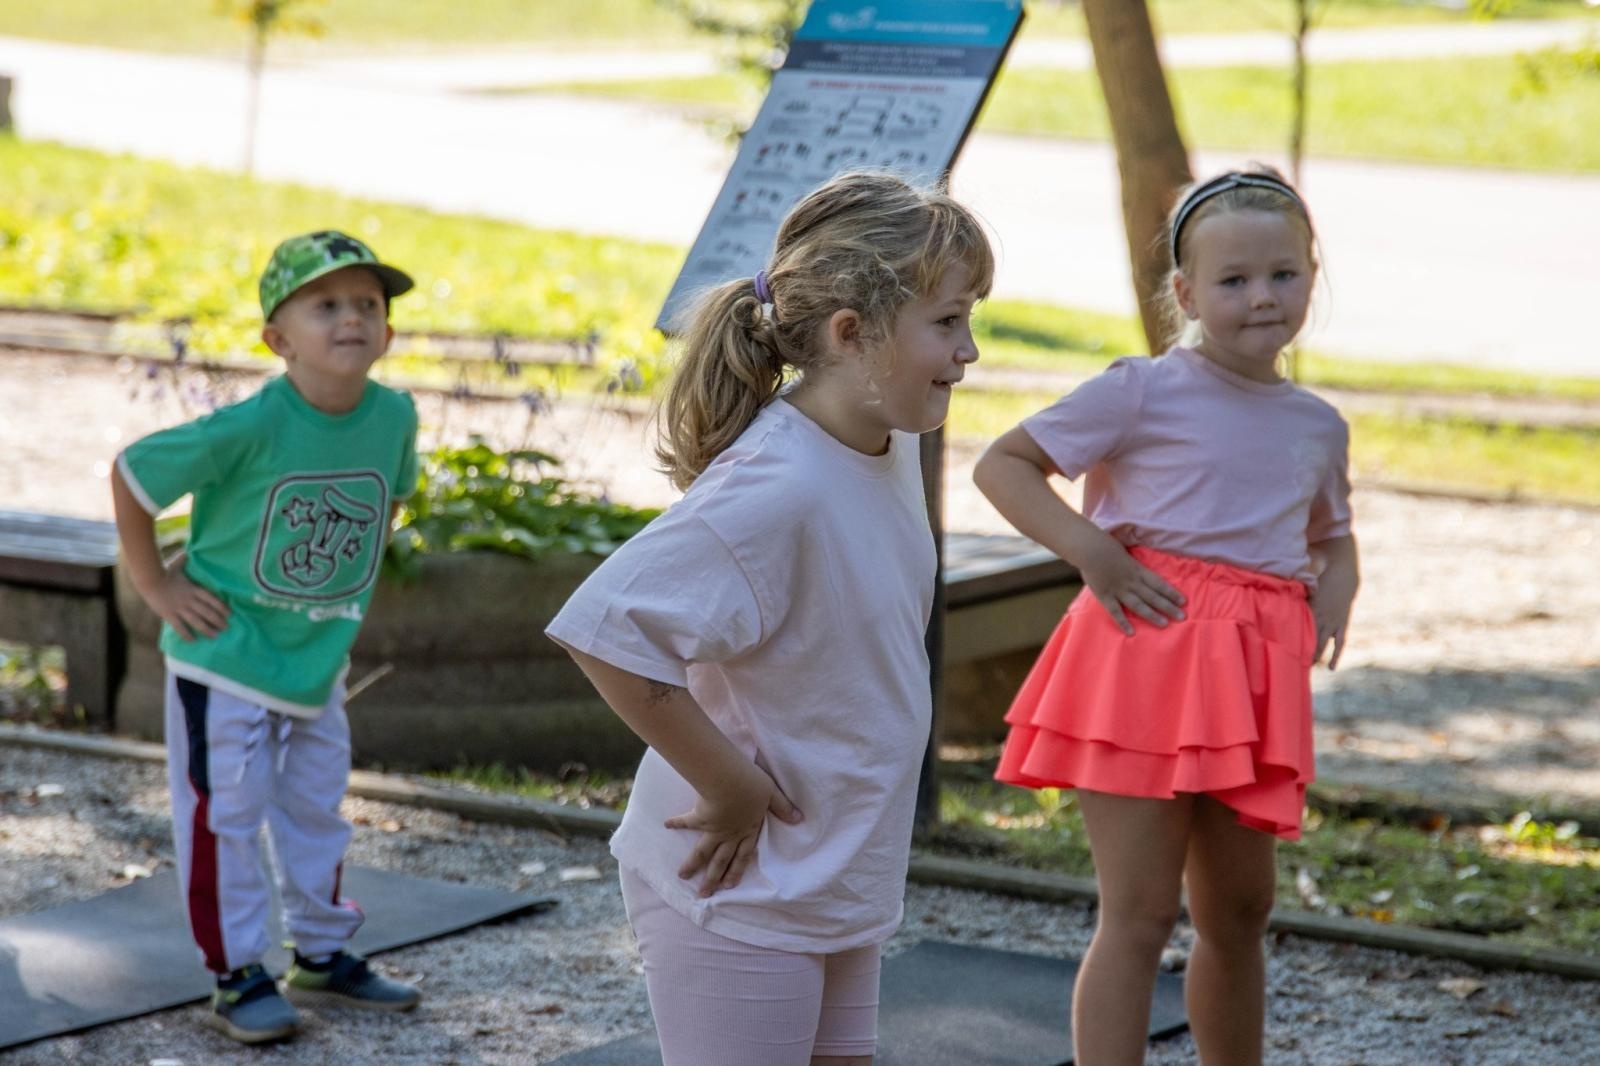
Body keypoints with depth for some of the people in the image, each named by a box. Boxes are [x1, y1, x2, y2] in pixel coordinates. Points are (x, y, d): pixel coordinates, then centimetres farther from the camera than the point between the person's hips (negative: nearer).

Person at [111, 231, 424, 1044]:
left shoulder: (395, 417, -9)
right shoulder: (250, 429, -25)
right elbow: (130, 474, -14)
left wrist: (353, 587, 9)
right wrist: (155, 584, -11)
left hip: (322, 661, 6)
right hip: (225, 655, -6)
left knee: (317, 811, 18)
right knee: (224, 818, 1)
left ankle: (323, 957, 32)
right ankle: (237, 978, 12)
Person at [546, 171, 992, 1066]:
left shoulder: (889, 449, 1)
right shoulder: (774, 490, -27)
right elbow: (606, 631, -34)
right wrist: (730, 785, -25)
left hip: (839, 882, 9)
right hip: (741, 891, -9)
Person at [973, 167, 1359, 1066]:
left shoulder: (1319, 427, 12)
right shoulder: (1143, 394, -6)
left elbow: (1333, 535, 30)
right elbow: (1002, 464, -3)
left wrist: (1336, 589, 7)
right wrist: (1090, 549, -16)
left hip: (1254, 682, 6)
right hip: (1147, 653, -6)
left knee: (1240, 911, 17)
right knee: (1141, 915, -7)